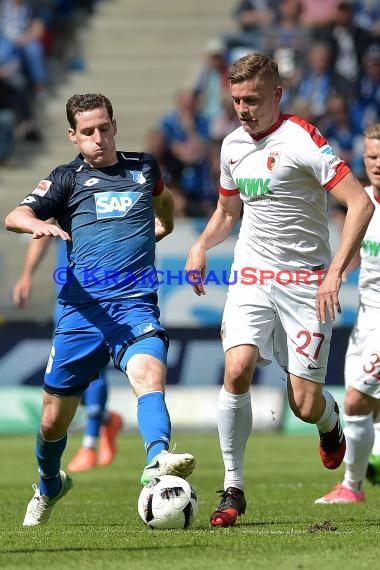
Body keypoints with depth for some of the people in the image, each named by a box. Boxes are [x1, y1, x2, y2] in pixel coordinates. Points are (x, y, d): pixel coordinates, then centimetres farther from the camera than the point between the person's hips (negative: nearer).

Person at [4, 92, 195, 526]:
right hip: (82, 307, 0)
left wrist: (162, 227, 29)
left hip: (135, 303, 0)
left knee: (149, 376, -30)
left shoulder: (143, 168, 17)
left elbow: (162, 198, 44)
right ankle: (48, 487, 36)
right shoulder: (68, 178, 9)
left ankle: (158, 462, -52)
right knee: (54, 418, 7)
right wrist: (37, 224, -27)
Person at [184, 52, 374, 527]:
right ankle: (233, 488, -8)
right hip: (251, 274, 4)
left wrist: (335, 272, -24)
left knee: (305, 406, -4)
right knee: (237, 371, -20)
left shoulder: (301, 140, -14)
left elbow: (360, 203, -19)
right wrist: (201, 246, 4)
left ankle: (330, 419, 35)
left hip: (306, 280, -4)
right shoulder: (232, 145, 7)